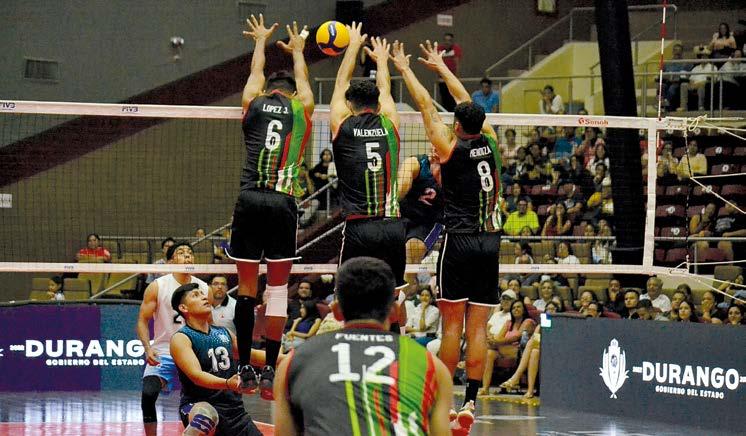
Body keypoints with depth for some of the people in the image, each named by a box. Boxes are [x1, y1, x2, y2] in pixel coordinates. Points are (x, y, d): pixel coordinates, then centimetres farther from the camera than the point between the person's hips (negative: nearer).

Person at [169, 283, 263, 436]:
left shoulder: (224, 333, 11)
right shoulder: (181, 339, -9)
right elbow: (196, 375, -24)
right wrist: (227, 384, -40)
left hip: (233, 408, 7)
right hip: (199, 406, -7)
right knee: (206, 416, -40)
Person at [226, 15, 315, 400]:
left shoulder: (254, 104, 12)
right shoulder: (301, 109, 12)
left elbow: (256, 74, 35)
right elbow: (302, 82, 35)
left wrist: (261, 40, 54)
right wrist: (297, 50, 55)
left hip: (249, 202, 1)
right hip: (283, 203, -1)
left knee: (246, 287, 7)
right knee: (278, 289, 1)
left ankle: (245, 370, 7)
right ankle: (270, 373, -4)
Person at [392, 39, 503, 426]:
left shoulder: (451, 148, -6)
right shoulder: (490, 142, 5)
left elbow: (425, 105, 5)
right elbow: (467, 102, 20)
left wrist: (404, 69, 18)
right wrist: (440, 67, 33)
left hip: (459, 242, -4)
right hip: (490, 242, 4)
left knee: (453, 324, -1)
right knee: (478, 327, 1)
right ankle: (470, 401, -1)